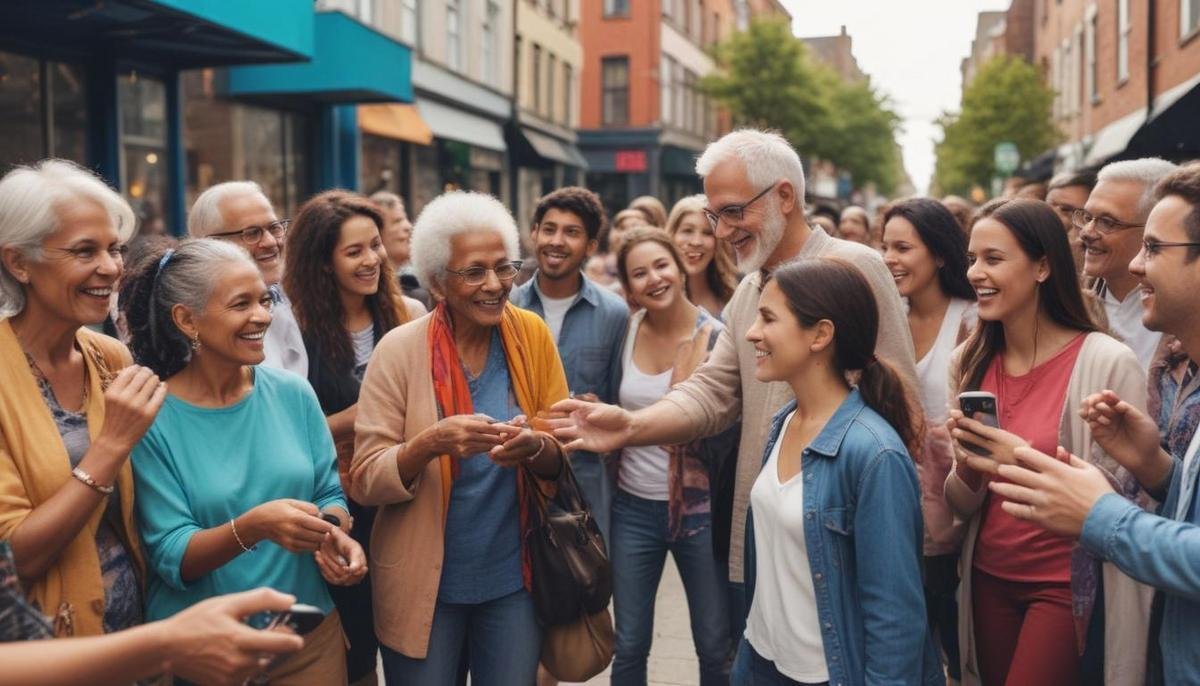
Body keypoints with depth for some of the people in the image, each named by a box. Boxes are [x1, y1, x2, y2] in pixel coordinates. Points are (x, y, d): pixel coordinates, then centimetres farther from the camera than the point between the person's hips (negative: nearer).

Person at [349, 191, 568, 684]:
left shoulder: (532, 335, -4)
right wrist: (431, 443, -30)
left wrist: (535, 447, -23)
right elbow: (364, 480, -12)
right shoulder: (400, 350, -12)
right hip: (424, 585, -2)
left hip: (514, 578, 2)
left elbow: (564, 456, 0)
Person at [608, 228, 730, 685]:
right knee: (628, 647, 12)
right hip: (633, 509, 3)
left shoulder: (715, 336, -11)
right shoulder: (624, 333, -1)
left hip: (699, 508, -3)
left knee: (716, 647, 10)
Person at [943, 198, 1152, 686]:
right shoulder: (969, 362, 0)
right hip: (989, 579, 5)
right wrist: (968, 469, -16)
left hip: (1069, 587, -5)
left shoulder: (1108, 362, -15)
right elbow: (961, 506, 6)